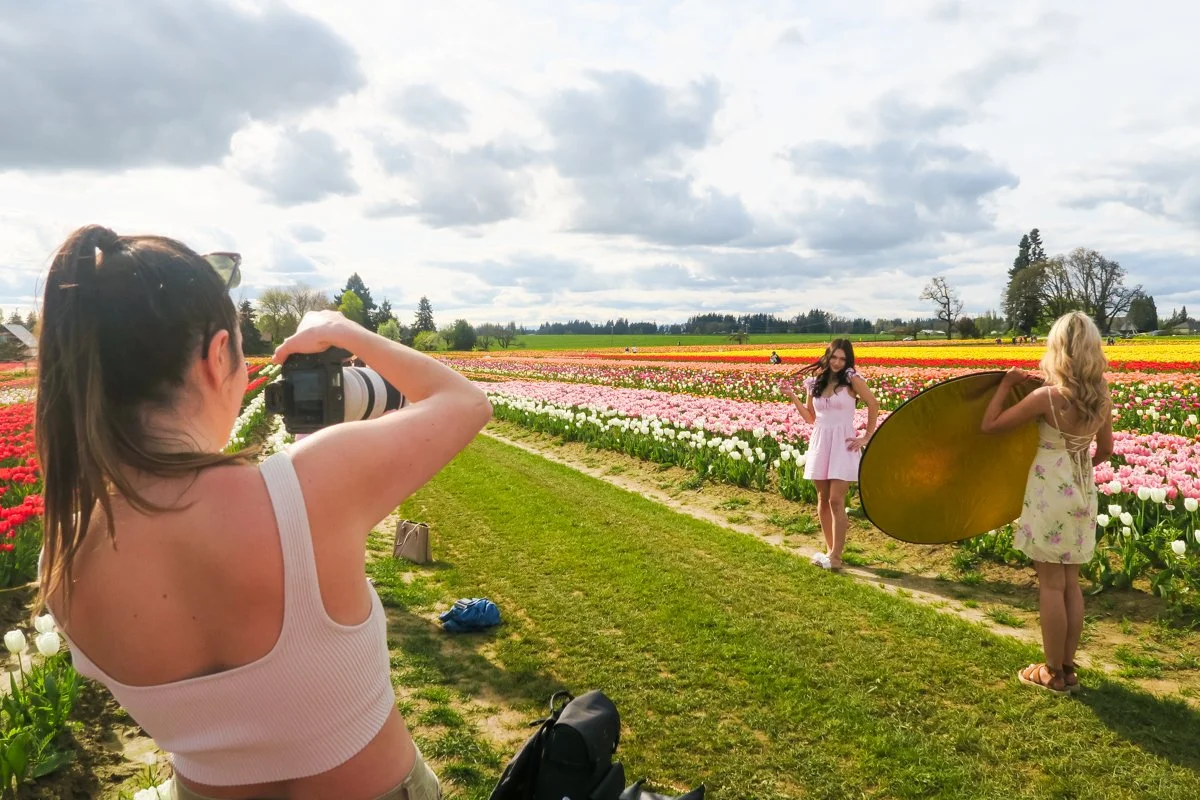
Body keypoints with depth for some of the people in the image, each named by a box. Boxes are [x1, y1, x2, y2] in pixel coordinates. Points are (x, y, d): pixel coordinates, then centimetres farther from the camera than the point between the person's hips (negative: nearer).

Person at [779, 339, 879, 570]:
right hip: (820, 444, 5)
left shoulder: (852, 380, -6)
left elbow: (874, 405, 0)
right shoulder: (814, 382, 7)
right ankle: (830, 549, 21)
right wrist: (792, 397, 1)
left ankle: (835, 557, -1)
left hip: (843, 445, -5)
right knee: (822, 499, 9)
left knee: (836, 500, -8)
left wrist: (867, 437, -1)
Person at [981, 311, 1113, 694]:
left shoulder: (1046, 396, -19)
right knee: (1070, 583, 15)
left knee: (1051, 584, 4)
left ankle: (1053, 672, 14)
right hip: (1082, 493, 6)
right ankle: (1068, 666, 24)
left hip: (1051, 492, -6)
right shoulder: (1102, 397, 0)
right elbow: (1105, 450, 13)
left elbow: (990, 425, -14)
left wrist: (1006, 383, -3)